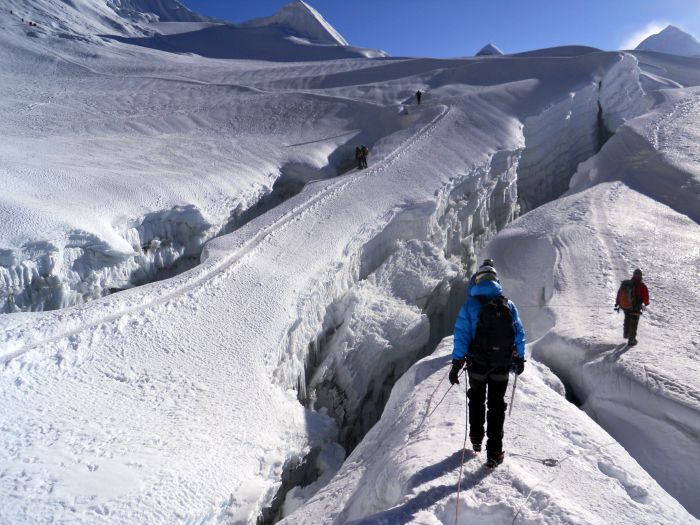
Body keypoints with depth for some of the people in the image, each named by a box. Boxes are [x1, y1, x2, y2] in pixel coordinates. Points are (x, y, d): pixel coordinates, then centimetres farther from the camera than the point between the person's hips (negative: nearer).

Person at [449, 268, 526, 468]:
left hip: (477, 364, -1)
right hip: (502, 366, 1)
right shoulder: (509, 305, -1)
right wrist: (520, 359, 14)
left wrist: (457, 363, -10)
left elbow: (461, 334, -13)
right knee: (497, 405, 10)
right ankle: (494, 452, 7)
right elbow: (519, 334, 3)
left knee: (476, 400, 22)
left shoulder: (470, 304, -9)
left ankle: (476, 438, 32)